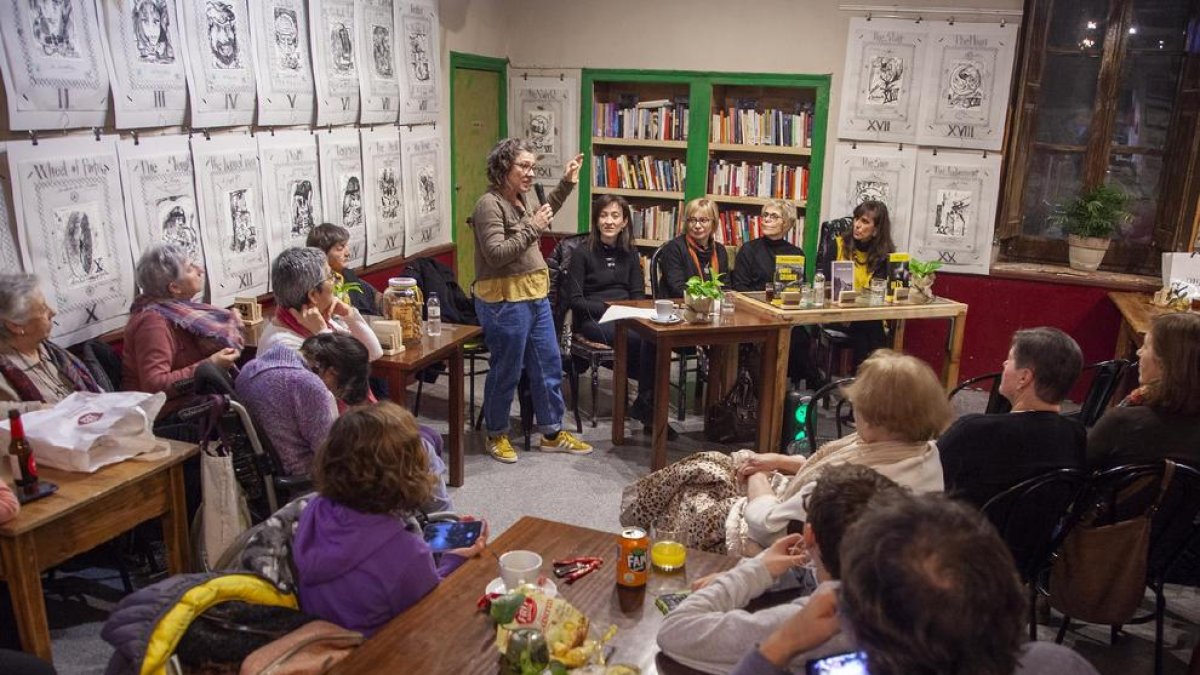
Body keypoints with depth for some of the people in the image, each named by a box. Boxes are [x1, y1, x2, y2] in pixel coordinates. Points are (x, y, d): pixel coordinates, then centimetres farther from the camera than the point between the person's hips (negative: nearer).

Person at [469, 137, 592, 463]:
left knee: (549, 366, 14)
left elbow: (542, 216, 32)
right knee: (506, 372, 4)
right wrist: (531, 228, -22)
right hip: (505, 302, -9)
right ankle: (496, 435, 24)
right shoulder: (489, 204, -16)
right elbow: (496, 255, -23)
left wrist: (566, 183, 26)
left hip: (535, 297, 9)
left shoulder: (520, 198, 10)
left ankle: (553, 433, 27)